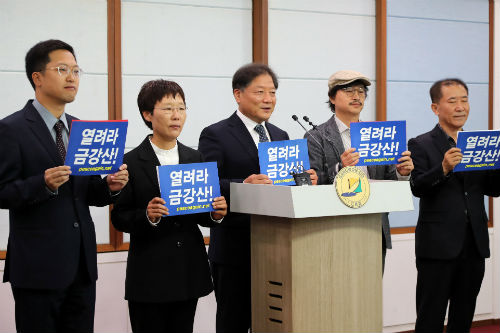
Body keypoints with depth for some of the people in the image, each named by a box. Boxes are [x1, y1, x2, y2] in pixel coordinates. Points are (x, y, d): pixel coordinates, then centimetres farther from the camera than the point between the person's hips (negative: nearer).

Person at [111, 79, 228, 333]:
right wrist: (147, 216, -24)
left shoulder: (195, 159, 10)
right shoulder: (132, 162, -5)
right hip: (149, 276, -4)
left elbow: (199, 215, 14)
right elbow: (119, 218, -6)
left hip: (189, 271, 5)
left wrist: (215, 214, -7)